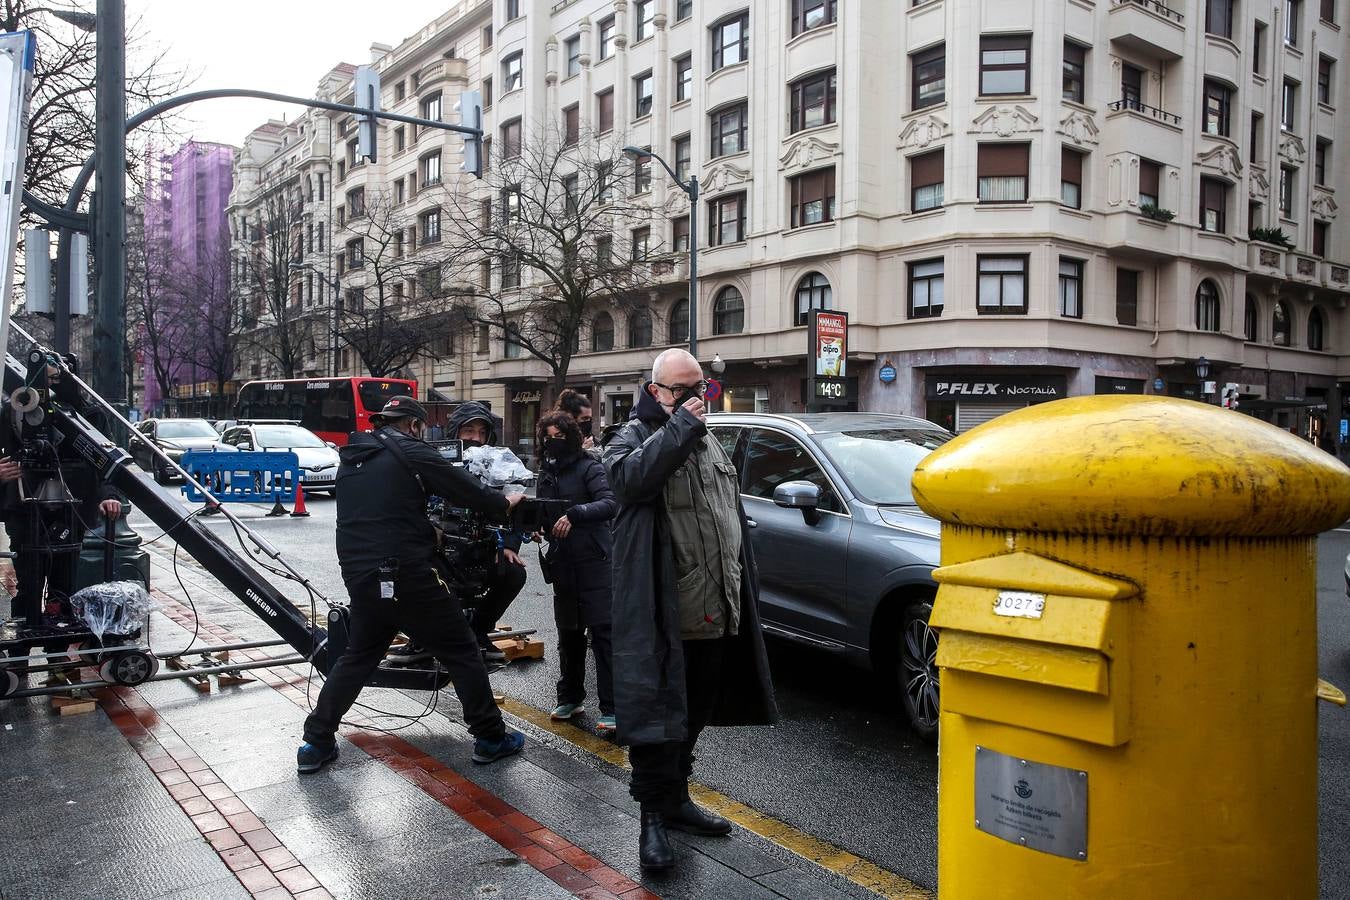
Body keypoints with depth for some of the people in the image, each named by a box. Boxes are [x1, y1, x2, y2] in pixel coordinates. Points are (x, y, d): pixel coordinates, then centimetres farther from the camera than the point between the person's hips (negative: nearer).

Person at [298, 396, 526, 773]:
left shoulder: (352, 459, 15)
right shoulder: (410, 452, -6)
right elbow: (466, 488, -4)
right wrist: (503, 504, 14)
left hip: (360, 578, 7)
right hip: (407, 576, -6)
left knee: (358, 656, 23)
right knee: (461, 652, 7)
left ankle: (316, 743, 22)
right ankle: (491, 737, 13)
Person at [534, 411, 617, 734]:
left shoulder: (588, 467, -6)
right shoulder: (546, 473, 14)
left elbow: (610, 504, -19)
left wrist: (574, 515, -32)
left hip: (594, 561, -6)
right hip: (562, 562, 6)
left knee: (601, 632, -8)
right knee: (568, 634, 14)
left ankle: (611, 709, -6)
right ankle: (570, 698, 26)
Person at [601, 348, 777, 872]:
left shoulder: (709, 442, 18)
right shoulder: (632, 438, -4)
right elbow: (629, 477, -30)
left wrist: (742, 585, 24)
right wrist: (680, 425, -24)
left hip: (714, 613, 8)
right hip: (660, 616, -8)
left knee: (694, 714, 18)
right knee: (656, 715, -3)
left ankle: (676, 798, 34)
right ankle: (653, 817, 11)